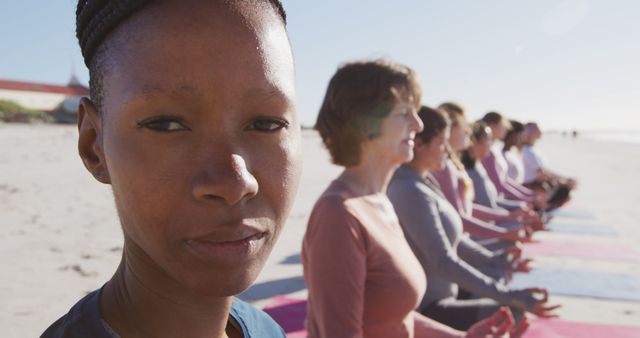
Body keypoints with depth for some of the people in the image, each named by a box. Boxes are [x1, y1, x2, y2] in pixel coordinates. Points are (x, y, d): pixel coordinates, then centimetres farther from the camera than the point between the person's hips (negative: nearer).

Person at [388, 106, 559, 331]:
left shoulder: (424, 182, 6)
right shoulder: (411, 191, -24)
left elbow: (451, 239, 14)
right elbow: (444, 262, -30)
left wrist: (494, 260, 3)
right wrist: (509, 296, -31)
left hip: (435, 298, 10)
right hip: (424, 308, -10)